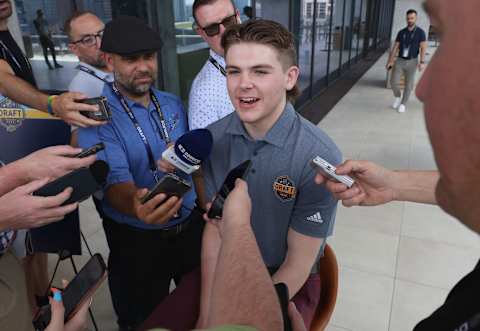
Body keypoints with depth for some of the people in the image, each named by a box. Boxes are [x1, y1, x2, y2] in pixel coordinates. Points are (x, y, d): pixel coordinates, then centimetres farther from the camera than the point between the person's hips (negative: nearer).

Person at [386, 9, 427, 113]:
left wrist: (422, 62, -20)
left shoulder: (420, 32, -4)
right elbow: (395, 47, 5)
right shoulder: (401, 32, 5)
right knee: (394, 82, -10)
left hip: (412, 62, -2)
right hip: (400, 61, 2)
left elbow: (423, 48, -9)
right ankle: (398, 97, 19)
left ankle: (403, 104, 18)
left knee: (408, 85, 3)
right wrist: (390, 61, -3)